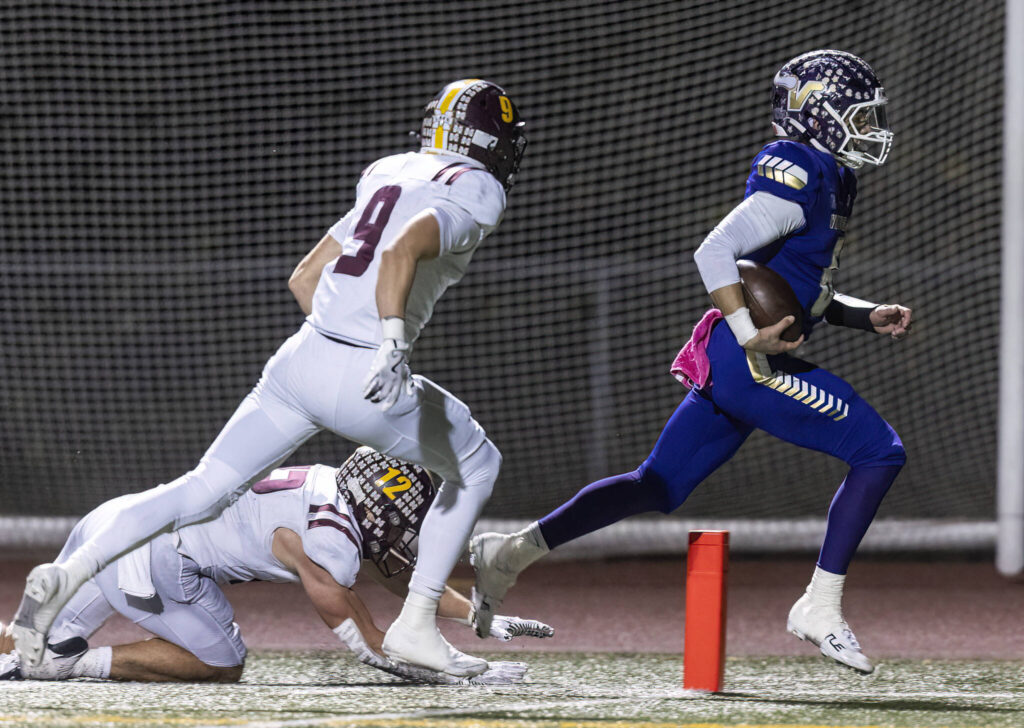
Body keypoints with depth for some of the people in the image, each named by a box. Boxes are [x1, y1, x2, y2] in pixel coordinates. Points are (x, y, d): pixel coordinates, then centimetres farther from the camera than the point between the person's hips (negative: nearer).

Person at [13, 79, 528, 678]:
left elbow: (304, 279, 22)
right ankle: (416, 626, 11)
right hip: (368, 385, -6)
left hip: (301, 359, 6)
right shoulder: (477, 192, -1)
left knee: (205, 489, 8)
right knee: (477, 465, 17)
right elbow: (402, 251, -21)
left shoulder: (389, 175, 21)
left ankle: (71, 572, -9)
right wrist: (392, 341, -32)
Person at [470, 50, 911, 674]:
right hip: (750, 364, -10)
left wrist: (869, 317, 13)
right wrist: (751, 335, -25)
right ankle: (821, 607, -8)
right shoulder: (799, 175, -12)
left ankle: (516, 549, 13)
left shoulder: (830, 179, 20)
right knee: (880, 452, -8)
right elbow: (715, 252, -21)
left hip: (731, 364, 10)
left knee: (659, 487, 12)